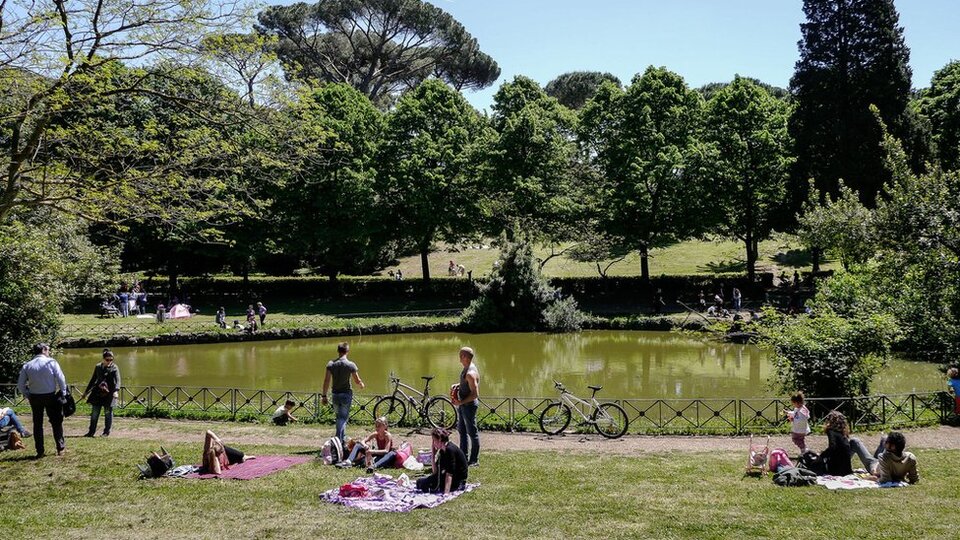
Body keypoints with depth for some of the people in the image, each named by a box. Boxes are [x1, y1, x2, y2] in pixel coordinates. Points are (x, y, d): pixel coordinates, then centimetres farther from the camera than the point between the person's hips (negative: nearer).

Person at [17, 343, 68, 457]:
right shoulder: (51, 362, -8)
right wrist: (63, 393, 0)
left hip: (34, 397, 2)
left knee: (37, 424, 11)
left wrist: (27, 396, 12)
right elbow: (61, 379, -10)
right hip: (50, 396, -2)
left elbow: (20, 385, 2)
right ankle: (61, 448, 12)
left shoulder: (27, 366, 2)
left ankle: (40, 451, 11)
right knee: (56, 422, 10)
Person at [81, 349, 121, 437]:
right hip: (98, 392, 4)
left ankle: (106, 432, 11)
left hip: (109, 393, -4)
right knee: (94, 413, 5)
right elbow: (93, 380, 19)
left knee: (108, 413, 2)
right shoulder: (98, 367, 10)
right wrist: (86, 392, 22)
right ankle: (91, 432, 13)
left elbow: (117, 380, -14)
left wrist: (116, 391, -32)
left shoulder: (114, 368, -3)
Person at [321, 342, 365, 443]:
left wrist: (324, 395, 1)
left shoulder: (331, 364, -1)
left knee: (340, 417, 18)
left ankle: (343, 438, 26)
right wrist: (361, 385, 18)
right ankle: (339, 439, -8)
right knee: (343, 418, 0)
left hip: (335, 394, 3)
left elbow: (326, 381, -4)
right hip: (346, 394, -3)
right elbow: (357, 380, -5)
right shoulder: (351, 365, -10)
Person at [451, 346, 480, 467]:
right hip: (462, 404, 11)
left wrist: (461, 402, -22)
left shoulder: (471, 373, -24)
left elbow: (475, 394, -26)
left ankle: (474, 460, 9)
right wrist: (457, 385, 6)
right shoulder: (466, 369, 7)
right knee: (462, 431, 18)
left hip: (469, 405, -11)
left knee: (472, 433, 0)